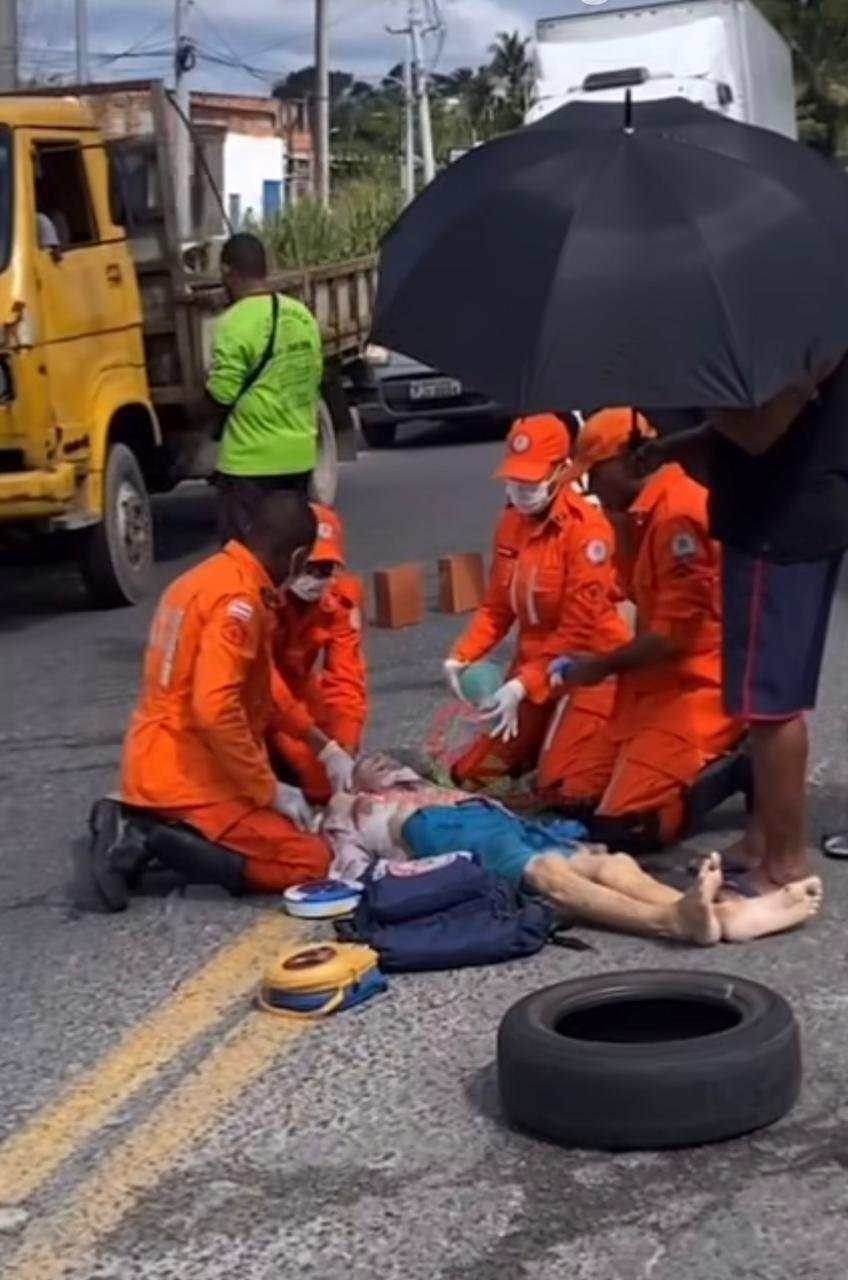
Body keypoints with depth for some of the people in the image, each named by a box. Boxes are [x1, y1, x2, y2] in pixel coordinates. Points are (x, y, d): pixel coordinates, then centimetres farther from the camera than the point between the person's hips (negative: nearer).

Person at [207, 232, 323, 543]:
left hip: (250, 459, -7)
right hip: (299, 453, 7)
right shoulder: (302, 315, 6)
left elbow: (221, 396, -18)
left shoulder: (236, 323, -17)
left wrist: (211, 381, 3)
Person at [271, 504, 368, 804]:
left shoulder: (340, 599, -17)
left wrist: (345, 751, -32)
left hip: (297, 693, 5)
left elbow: (346, 680, -19)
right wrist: (326, 750, -41)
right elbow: (265, 686, -37)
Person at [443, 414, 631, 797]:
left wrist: (522, 685, -25)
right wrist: (460, 656, -9)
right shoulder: (510, 523, 3)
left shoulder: (587, 528, -20)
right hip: (533, 661, 7)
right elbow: (497, 607, 8)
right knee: (472, 774, 7)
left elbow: (579, 629, -21)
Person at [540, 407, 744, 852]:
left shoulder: (677, 513, -21)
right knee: (579, 800, 7)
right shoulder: (644, 513, 11)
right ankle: (705, 766, 14)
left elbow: (676, 632, -21)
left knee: (620, 826, -17)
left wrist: (602, 667, -9)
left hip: (698, 686, -10)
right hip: (657, 682, 10)